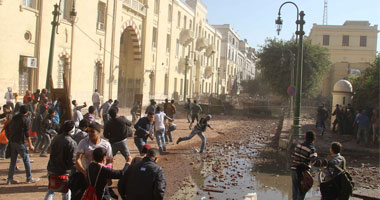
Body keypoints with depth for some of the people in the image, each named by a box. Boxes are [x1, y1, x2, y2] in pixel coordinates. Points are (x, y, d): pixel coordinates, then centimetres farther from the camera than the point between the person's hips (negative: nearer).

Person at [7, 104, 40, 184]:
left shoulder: (14, 118, 9)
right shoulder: (26, 119, -9)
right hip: (20, 142, -6)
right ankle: (29, 178, 8)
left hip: (12, 141, 7)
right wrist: (30, 145, -10)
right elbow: (27, 133, -13)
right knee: (26, 160, 3)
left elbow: (10, 128, 15)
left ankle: (10, 179, 13)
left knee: (13, 160, 12)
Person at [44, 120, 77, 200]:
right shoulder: (71, 143, -19)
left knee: (50, 191, 22)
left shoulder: (56, 138, 0)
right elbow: (72, 161, -17)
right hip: (64, 172, -5)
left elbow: (52, 153, 10)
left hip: (52, 169, 6)